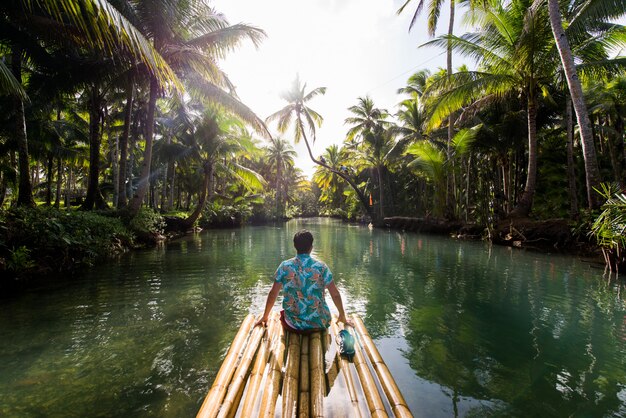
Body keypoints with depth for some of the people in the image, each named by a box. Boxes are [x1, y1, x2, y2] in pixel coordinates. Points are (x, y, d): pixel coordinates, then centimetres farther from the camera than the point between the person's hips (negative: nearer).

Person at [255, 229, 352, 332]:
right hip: (319, 324, 0)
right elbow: (335, 294, -3)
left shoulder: (284, 266, -8)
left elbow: (272, 293, -1)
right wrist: (342, 316, 13)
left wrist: (265, 317, 14)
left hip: (293, 326, 0)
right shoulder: (321, 267, -9)